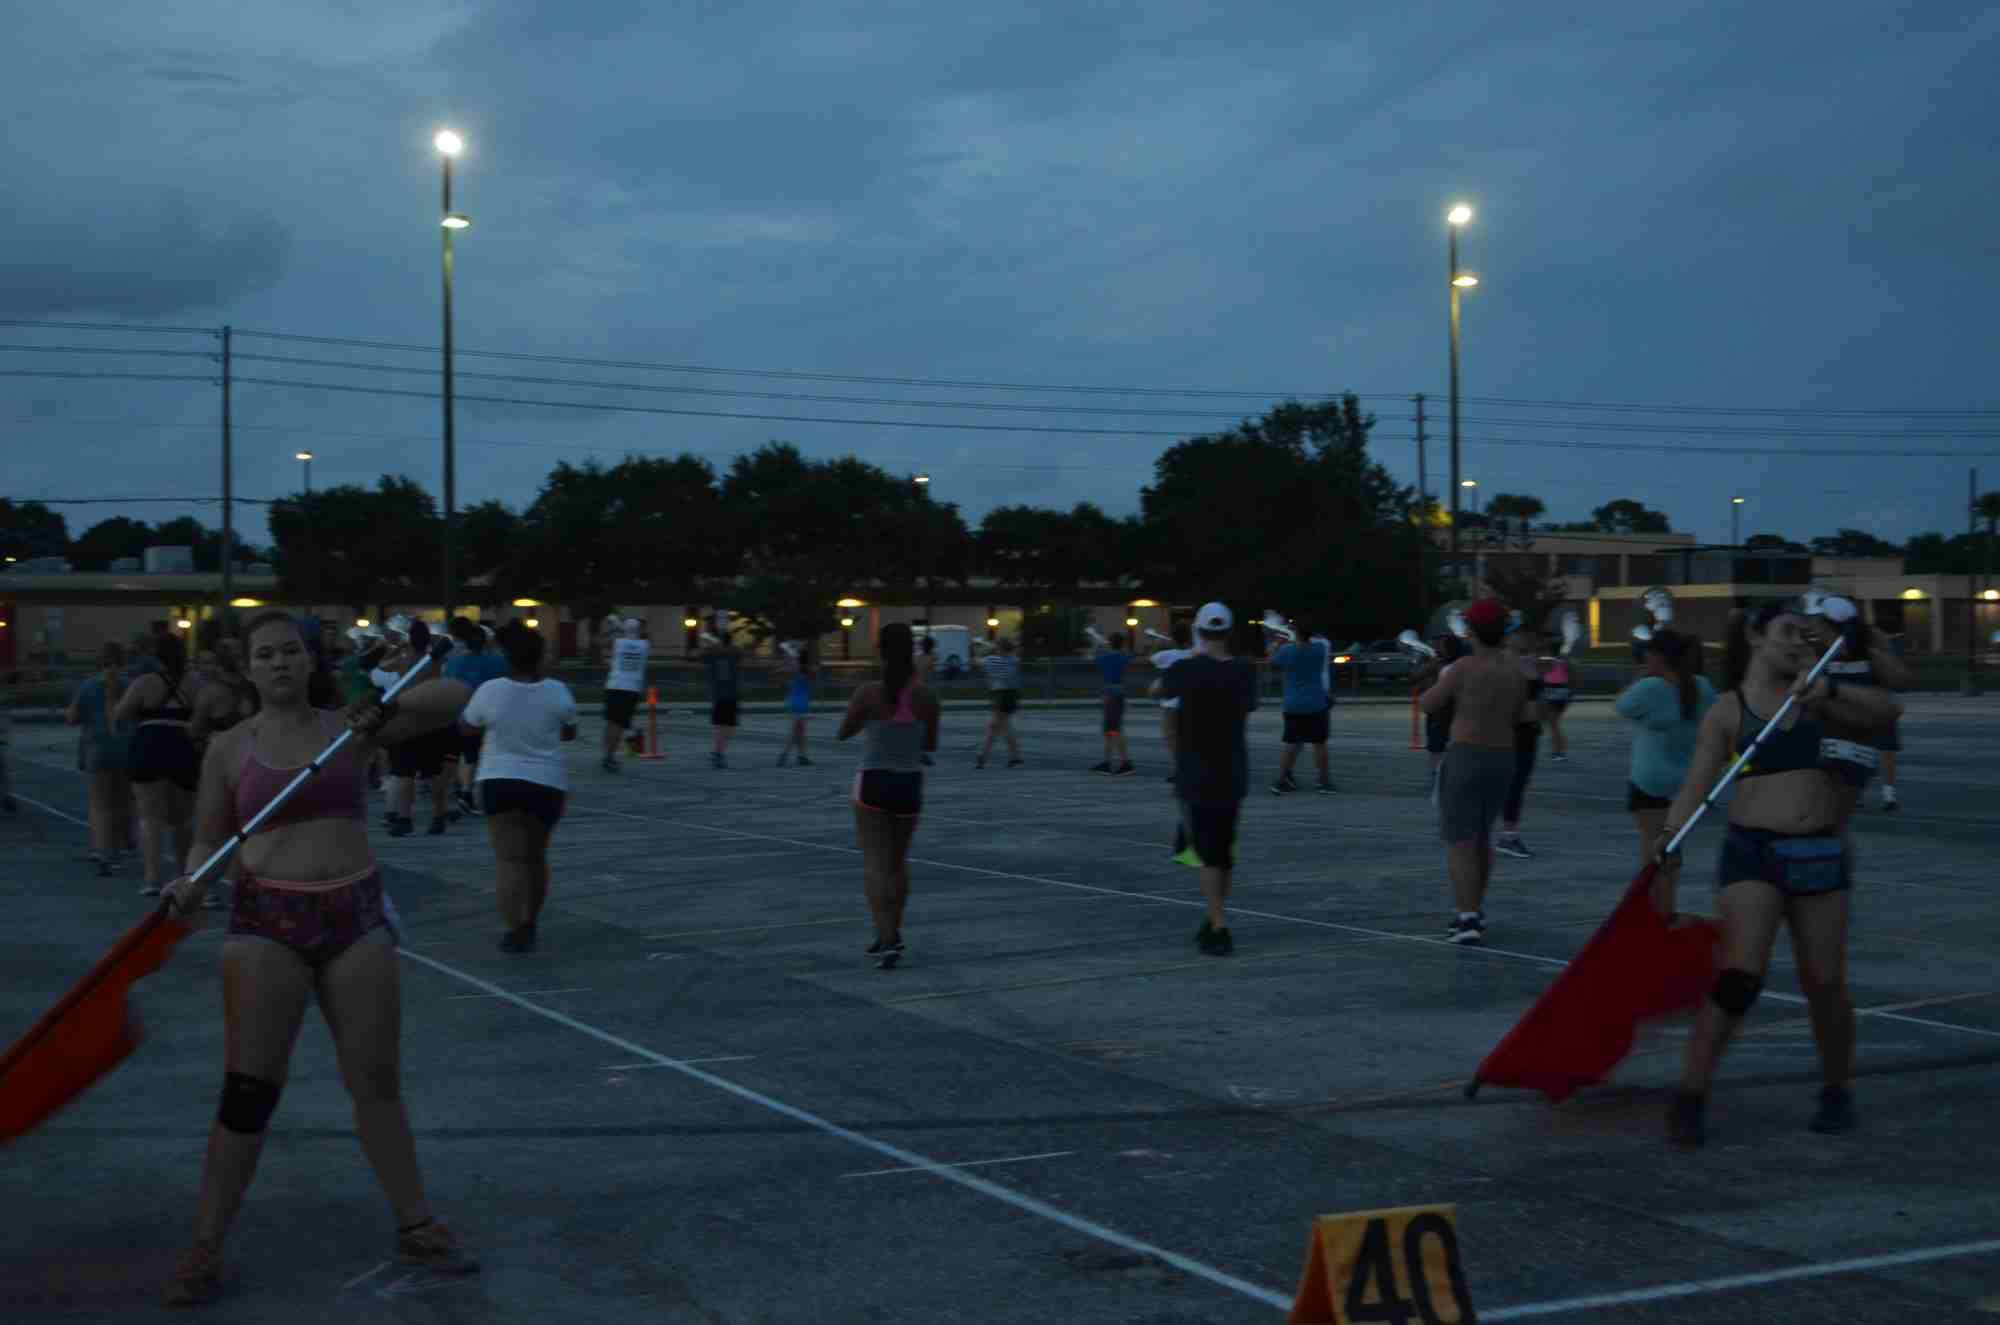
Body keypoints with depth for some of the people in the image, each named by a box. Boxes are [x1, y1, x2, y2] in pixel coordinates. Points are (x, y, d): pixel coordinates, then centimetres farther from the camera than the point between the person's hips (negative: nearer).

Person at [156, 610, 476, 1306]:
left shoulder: (348, 728, 3)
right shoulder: (228, 750, 2)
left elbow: (453, 696, -3)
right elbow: (209, 839, 9)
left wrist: (391, 708, -22)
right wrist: (190, 881, -12)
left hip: (355, 915, 1)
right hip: (267, 920, -1)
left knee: (377, 1084, 10)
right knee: (249, 1090, -3)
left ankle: (416, 1227, 23)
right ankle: (205, 1249, 8)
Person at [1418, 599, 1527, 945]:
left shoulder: (1464, 668, -14)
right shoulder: (1516, 669, 4)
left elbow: (1427, 705, -4)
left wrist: (1442, 683, 14)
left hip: (1465, 757, -6)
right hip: (1503, 760, 6)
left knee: (1459, 841, -4)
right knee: (1481, 836, 22)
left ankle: (1468, 919, -15)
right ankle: (1475, 908, 31)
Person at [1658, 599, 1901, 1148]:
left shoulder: (1813, 698, 9)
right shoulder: (1727, 711, 1)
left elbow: (1887, 711, -1)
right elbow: (1697, 784, -5)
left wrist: (1831, 688, -16)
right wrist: (1668, 835, -22)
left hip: (1820, 854, 3)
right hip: (1753, 853, -3)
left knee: (1825, 984, 8)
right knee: (1738, 978, -15)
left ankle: (1836, 1091, 29)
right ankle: (1690, 1098, -7)